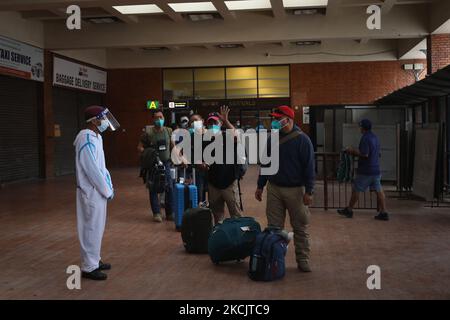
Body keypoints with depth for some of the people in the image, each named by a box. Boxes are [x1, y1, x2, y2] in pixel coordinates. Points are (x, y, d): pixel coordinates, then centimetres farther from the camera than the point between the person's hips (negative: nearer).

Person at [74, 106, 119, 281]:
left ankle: (95, 260, 29)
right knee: (92, 229, -2)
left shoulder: (96, 137, 12)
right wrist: (107, 190, -14)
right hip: (92, 192, -10)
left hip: (98, 190, 10)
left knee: (96, 228, 17)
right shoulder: (86, 139, -19)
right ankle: (89, 267, 7)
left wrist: (109, 186, 11)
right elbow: (92, 169, -21)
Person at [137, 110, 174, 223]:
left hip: (166, 163, 3)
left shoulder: (168, 131, 5)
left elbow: (172, 145, 15)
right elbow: (140, 147, -2)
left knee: (170, 188, 4)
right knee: (153, 189, 1)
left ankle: (169, 213, 16)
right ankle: (156, 213, 11)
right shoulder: (148, 134, -7)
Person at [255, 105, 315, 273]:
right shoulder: (272, 139, 8)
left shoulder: (302, 139, -7)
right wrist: (260, 186, 13)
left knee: (300, 228, 4)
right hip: (274, 188, 4)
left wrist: (308, 191, -14)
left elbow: (309, 166, -10)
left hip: (295, 190, -4)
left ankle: (303, 260, 14)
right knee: (274, 227, 6)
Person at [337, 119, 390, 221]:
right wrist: (356, 152, 21)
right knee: (379, 191, 6)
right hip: (376, 169, 8)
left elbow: (364, 154, -23)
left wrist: (353, 151, -9)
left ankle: (349, 210, 17)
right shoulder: (375, 137, 13)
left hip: (366, 171, -8)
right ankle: (383, 213, 5)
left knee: (356, 190, 6)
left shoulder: (365, 138, -16)